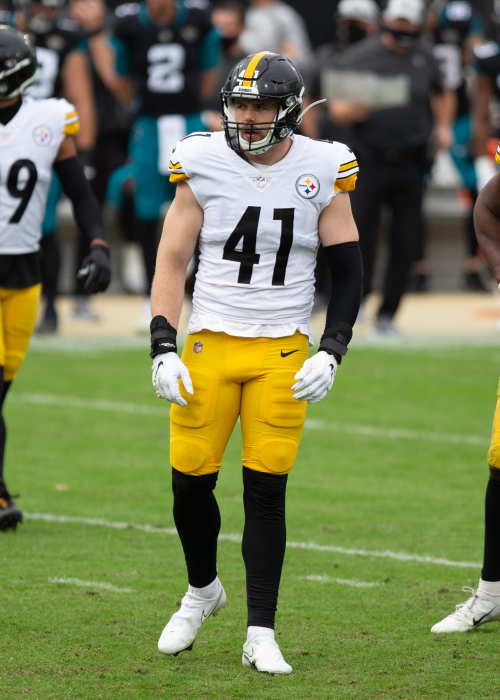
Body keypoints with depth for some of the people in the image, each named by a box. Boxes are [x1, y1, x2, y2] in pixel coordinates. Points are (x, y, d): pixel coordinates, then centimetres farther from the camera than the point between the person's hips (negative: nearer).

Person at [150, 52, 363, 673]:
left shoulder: (323, 171, -1)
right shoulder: (203, 167, -2)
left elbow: (347, 273, 6)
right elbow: (172, 261, 2)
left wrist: (331, 353, -5)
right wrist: (162, 349, -6)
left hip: (282, 354, -1)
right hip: (209, 344, 1)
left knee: (266, 490, -4)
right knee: (190, 480, -1)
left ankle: (261, 635, 2)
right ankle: (201, 589, 28)